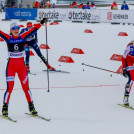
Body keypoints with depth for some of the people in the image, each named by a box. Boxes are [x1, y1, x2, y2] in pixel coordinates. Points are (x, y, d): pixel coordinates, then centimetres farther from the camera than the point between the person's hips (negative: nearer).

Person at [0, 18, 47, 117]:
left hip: (21, 66, 2)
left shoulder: (22, 37, 1)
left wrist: (41, 23, -7)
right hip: (11, 66, -2)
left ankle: (31, 107, 13)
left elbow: (33, 30, -1)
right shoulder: (8, 38, -2)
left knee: (26, 87, 3)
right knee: (10, 88, -6)